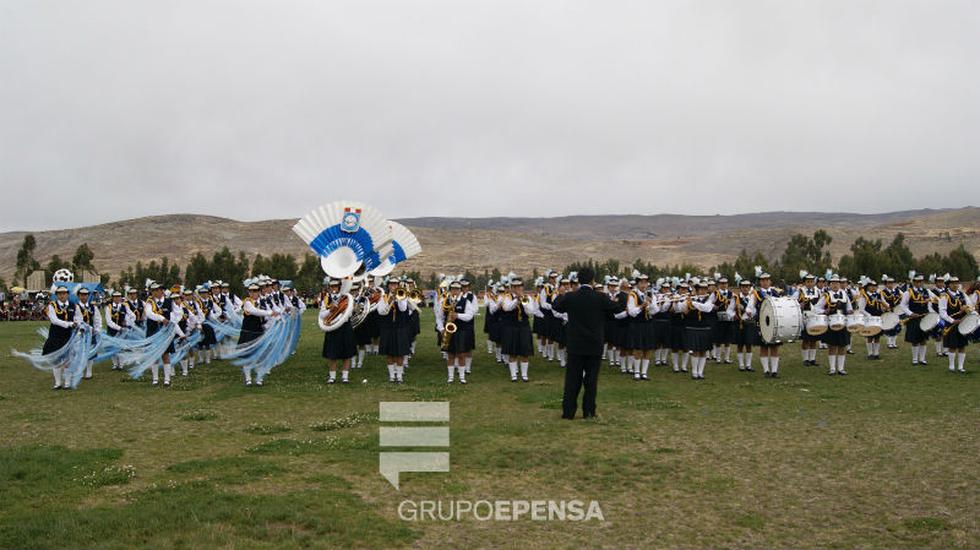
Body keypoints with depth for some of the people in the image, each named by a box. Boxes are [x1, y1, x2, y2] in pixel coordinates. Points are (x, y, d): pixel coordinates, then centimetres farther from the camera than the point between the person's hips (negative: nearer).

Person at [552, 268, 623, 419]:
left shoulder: (569, 297, -8)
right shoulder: (600, 298, -12)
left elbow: (555, 306, 12)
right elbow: (617, 308, 3)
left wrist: (561, 295, 30)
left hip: (575, 345, 1)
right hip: (595, 346, -1)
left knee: (572, 379, 7)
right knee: (591, 379, 8)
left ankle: (568, 411, 8)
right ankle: (589, 411, 11)